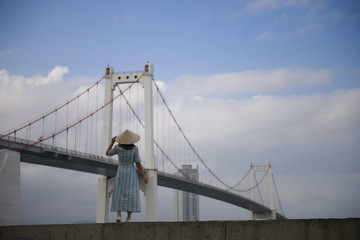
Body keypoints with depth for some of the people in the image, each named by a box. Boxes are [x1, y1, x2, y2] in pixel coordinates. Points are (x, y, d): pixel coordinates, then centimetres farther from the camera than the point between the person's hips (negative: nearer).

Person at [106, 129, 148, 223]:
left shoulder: (118, 148, -8)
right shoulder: (134, 149, -10)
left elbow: (107, 153, 8)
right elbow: (138, 163, -10)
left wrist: (112, 142, 15)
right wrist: (144, 176, -5)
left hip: (121, 173, 1)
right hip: (131, 174, -1)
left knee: (119, 195, 4)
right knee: (131, 195, -2)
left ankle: (118, 215, -15)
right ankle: (128, 218, -11)